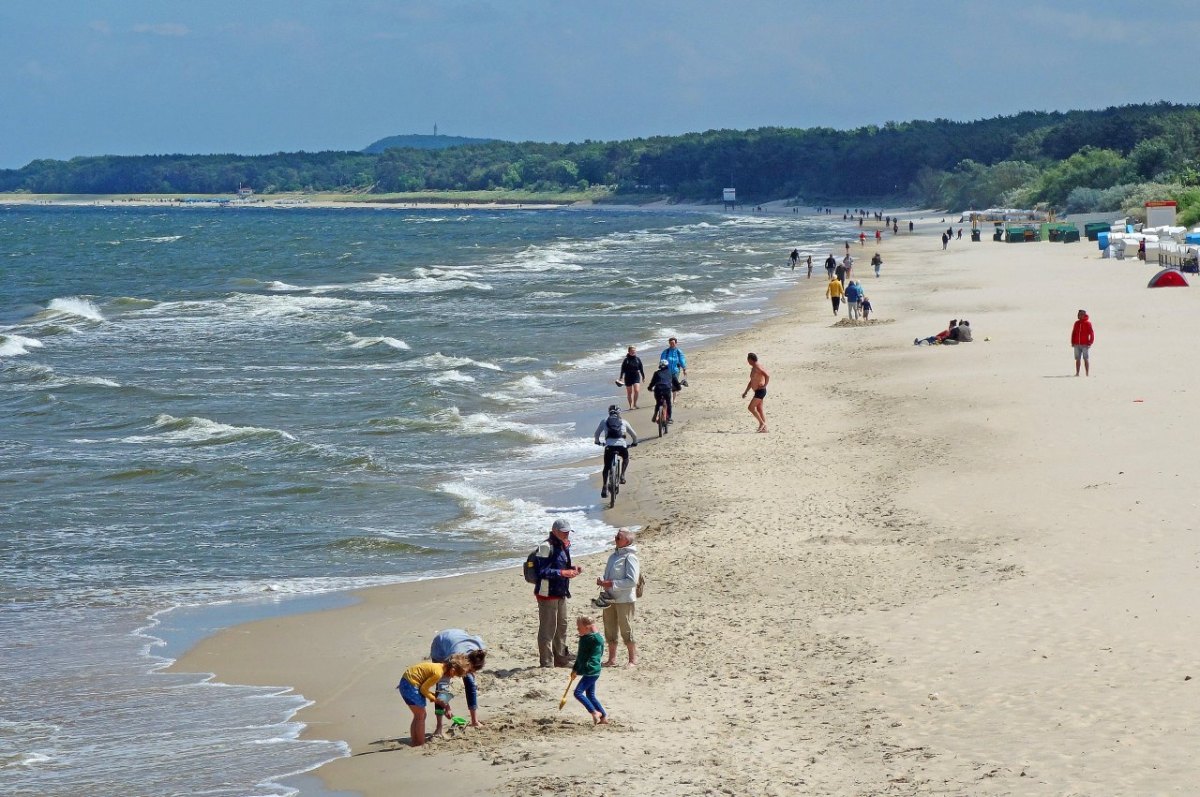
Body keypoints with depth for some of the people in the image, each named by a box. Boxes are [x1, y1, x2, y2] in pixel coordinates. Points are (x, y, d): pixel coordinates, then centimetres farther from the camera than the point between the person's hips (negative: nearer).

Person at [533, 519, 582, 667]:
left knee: (561, 627, 20)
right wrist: (562, 573, -28)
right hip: (547, 593, -10)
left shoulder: (563, 547, 13)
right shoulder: (546, 547, -17)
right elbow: (542, 571, -23)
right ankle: (547, 663, 0)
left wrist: (572, 569, 4)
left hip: (561, 593, 10)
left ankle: (561, 659, 34)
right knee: (547, 629, -5)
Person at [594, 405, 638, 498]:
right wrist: (635, 442, 43)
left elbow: (597, 433, 21)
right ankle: (622, 475, 18)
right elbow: (634, 435, 23)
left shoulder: (604, 421, 18)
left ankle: (604, 487, 0)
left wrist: (597, 441, 41)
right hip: (622, 446, 0)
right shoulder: (623, 422, 19)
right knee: (625, 458, 33)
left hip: (609, 446, 0)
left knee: (606, 467, 12)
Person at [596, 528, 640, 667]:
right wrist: (602, 580, -1)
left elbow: (632, 581, -20)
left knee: (626, 630, -2)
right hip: (610, 599, 8)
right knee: (609, 629, 11)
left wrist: (611, 584, -21)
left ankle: (633, 660, 8)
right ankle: (612, 659, 20)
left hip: (625, 600, -8)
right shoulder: (613, 555, 12)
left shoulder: (630, 557, -13)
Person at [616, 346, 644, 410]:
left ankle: (634, 404, 0)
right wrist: (621, 378, -11)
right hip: (628, 377, -1)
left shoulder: (638, 359, 1)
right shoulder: (626, 360, -6)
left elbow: (641, 369, 10)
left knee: (636, 390, -15)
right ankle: (631, 406, 18)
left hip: (636, 376, 1)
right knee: (629, 393, 6)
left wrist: (643, 376, 13)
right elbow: (623, 370, -5)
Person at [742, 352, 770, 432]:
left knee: (751, 407, -10)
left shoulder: (757, 368, -16)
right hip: (758, 392, 10)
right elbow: (751, 382, 25)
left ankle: (762, 423, -6)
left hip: (760, 391, -10)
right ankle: (764, 428, 10)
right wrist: (745, 392, 23)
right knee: (759, 409, 10)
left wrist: (764, 385, -19)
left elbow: (767, 375, -28)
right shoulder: (753, 368, 16)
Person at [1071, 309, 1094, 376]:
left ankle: (1087, 373, 1)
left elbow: (1092, 333, -6)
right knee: (1077, 359, 5)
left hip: (1084, 345, -5)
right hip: (1077, 345, 5)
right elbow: (1073, 333, 16)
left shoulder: (1087, 323, -5)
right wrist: (1072, 342, 9)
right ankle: (1077, 373, 8)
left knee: (1085, 359, -2)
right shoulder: (1077, 323, 11)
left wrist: (1090, 343, -11)